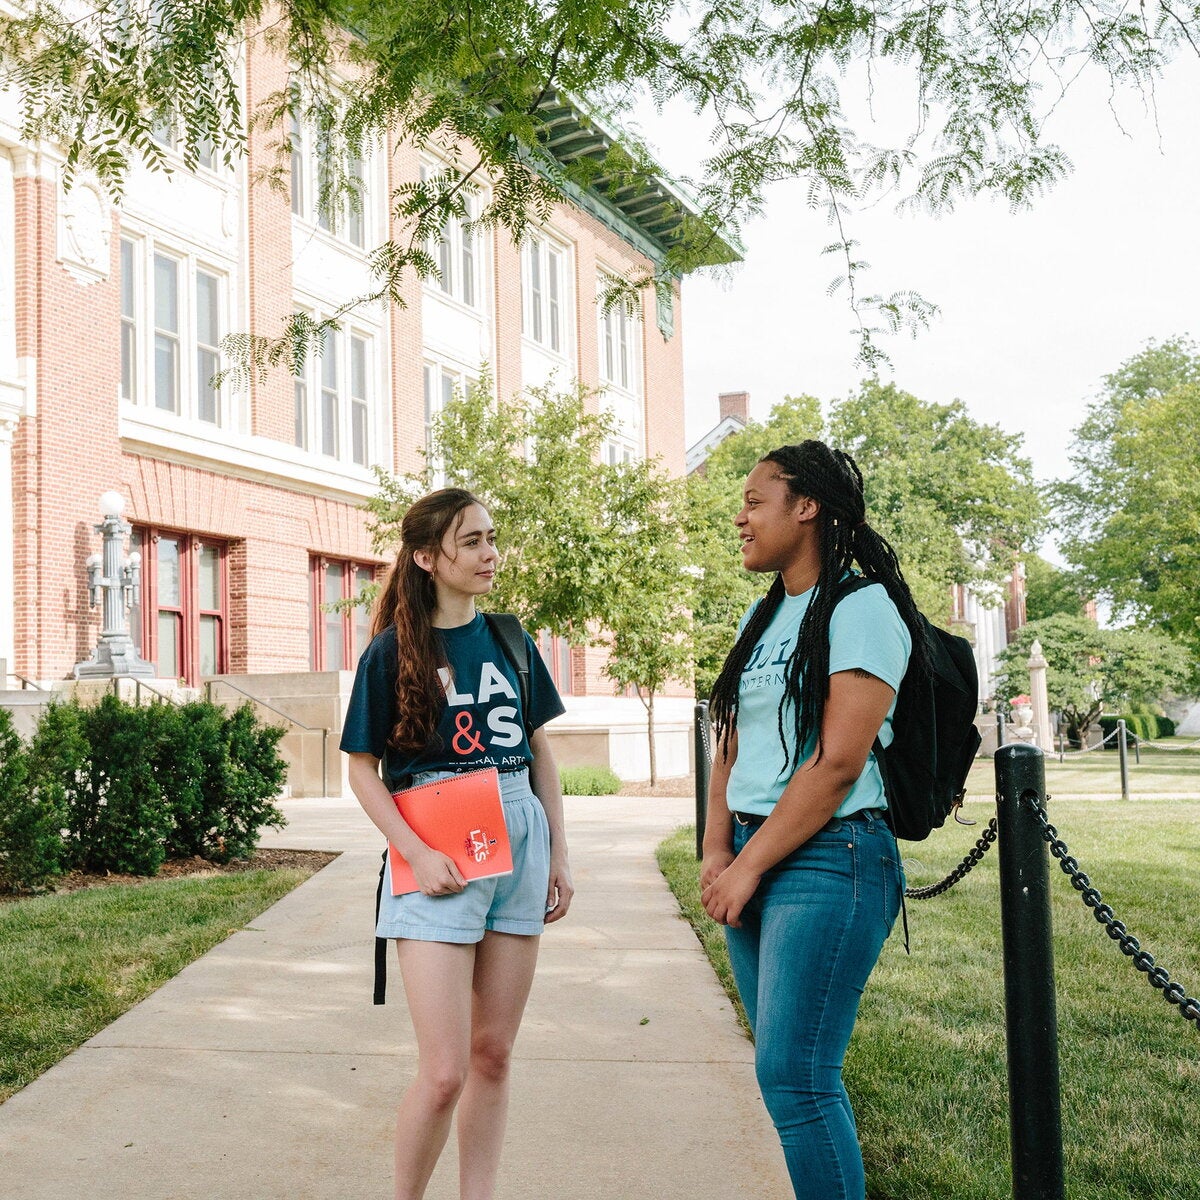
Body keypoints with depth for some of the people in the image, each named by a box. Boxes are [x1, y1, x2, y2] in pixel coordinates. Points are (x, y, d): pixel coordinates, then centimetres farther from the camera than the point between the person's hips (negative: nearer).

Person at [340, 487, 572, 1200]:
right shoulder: (393, 650, -3)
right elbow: (364, 766, -2)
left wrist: (559, 855, 9)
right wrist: (418, 854, -13)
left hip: (519, 846, 4)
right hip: (439, 858, -4)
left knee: (493, 1056, 10)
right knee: (445, 1073, -7)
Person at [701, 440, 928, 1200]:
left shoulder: (862, 609, -9)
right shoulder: (765, 615, 16)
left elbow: (838, 763, -16)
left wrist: (748, 867, -13)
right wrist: (717, 853, 1)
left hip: (828, 857, -8)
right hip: (753, 860, 8)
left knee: (793, 1076, -10)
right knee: (794, 1072, 11)